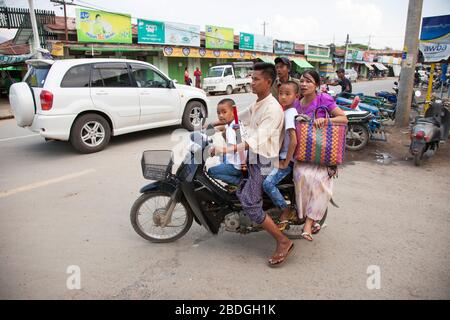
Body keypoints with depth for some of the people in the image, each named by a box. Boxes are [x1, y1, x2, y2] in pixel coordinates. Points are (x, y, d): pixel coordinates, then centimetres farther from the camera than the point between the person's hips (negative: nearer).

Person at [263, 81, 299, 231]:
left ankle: (287, 212, -5)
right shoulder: (287, 111, 10)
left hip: (288, 158, -10)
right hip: (282, 155, 10)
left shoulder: (289, 113, -19)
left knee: (268, 183, -22)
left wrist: (285, 163, -21)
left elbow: (294, 141, -28)